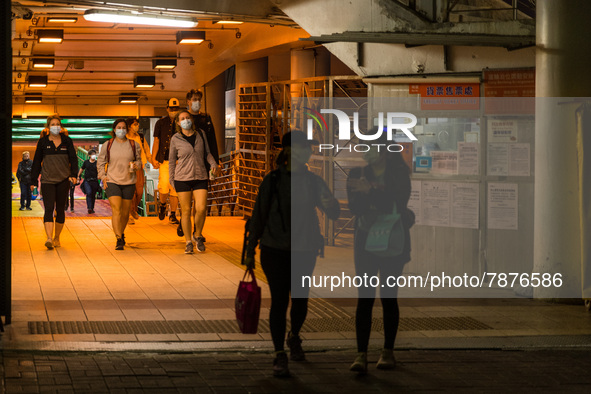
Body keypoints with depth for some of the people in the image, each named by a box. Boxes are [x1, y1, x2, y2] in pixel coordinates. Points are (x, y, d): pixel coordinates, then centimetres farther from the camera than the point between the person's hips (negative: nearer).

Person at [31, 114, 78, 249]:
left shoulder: (66, 141, 4)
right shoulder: (43, 142, 3)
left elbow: (73, 158, 4)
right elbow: (37, 161, 7)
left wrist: (73, 174, -12)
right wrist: (33, 181, 6)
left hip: (63, 180, 2)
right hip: (47, 180, -2)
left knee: (60, 210, 8)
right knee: (49, 208, -14)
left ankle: (56, 238, 20)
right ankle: (49, 238, -25)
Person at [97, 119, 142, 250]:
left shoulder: (134, 145, 5)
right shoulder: (107, 145, 3)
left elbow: (139, 160, 13)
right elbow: (100, 162, 11)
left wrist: (136, 165, -10)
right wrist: (103, 176, -2)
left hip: (129, 182, 2)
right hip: (112, 181, -2)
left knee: (125, 212, 10)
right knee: (116, 210, -15)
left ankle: (122, 233, 34)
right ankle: (119, 239, -19)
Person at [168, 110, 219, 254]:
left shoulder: (200, 134, 5)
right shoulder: (175, 139, 0)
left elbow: (207, 153, 16)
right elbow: (172, 160, 8)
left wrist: (213, 163, -2)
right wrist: (172, 180, 5)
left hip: (200, 177, 1)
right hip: (183, 178, -1)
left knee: (201, 209, -11)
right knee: (186, 211, 1)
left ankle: (197, 236, 14)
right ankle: (188, 242, 14)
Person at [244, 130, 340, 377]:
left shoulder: (313, 181, 3)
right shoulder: (273, 180, -5)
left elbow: (333, 213, -2)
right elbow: (259, 215, 0)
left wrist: (330, 205, -27)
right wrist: (250, 250, 2)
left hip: (305, 251, 3)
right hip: (276, 249, -3)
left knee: (300, 300, 11)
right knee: (279, 301, -6)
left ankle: (294, 337, 40)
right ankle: (279, 355, 1)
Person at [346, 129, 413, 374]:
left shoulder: (399, 175, -1)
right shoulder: (358, 175, 5)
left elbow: (398, 204, -15)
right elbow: (354, 207, -7)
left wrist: (370, 192, -22)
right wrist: (380, 197, -22)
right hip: (365, 241, 1)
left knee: (388, 297, 3)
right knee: (364, 297, -6)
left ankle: (388, 352, 15)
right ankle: (361, 354, -10)